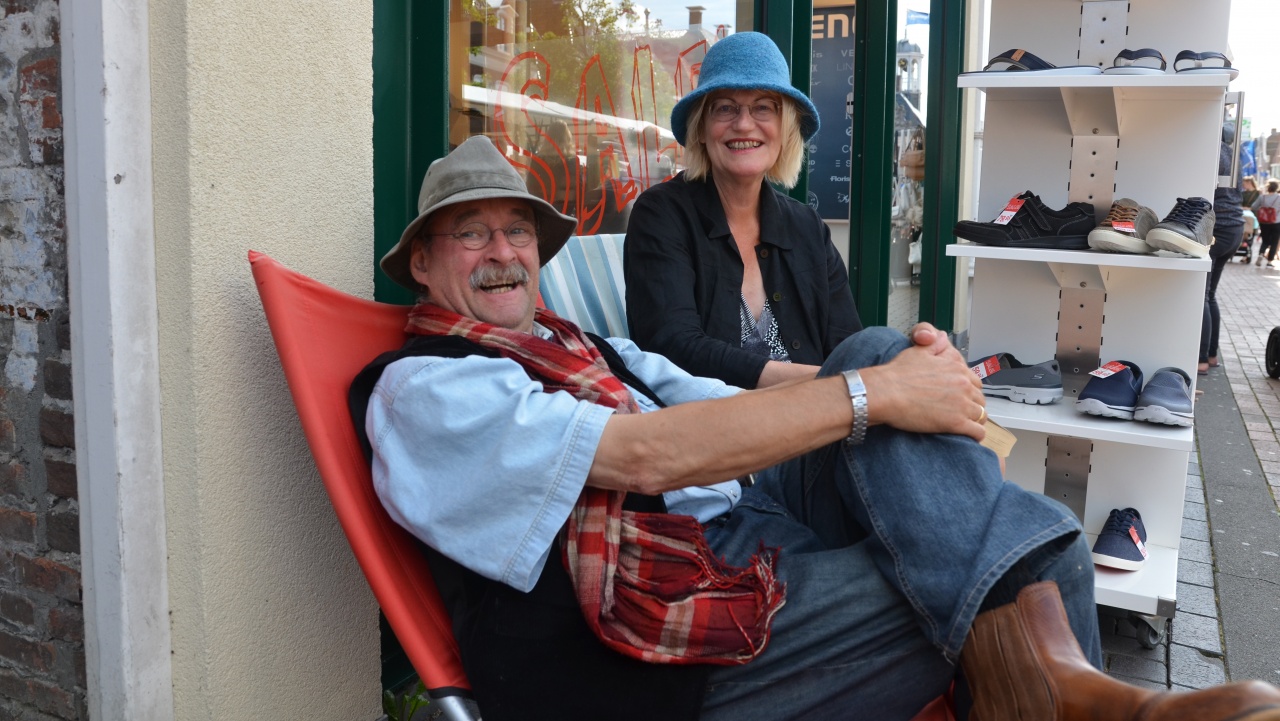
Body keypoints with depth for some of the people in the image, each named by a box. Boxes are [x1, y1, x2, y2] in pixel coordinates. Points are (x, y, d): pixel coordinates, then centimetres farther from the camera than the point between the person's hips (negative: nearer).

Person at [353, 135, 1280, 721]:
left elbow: (727, 404, 14)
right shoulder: (420, 390, -5)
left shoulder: (588, 349, 24)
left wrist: (897, 364, -6)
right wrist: (874, 396, -20)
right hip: (675, 631, -8)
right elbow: (646, 456, -19)